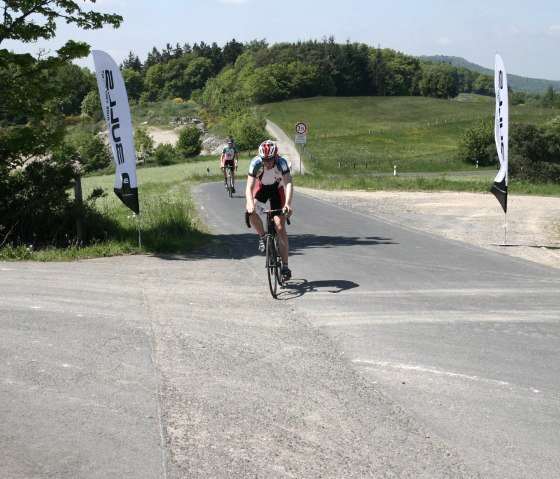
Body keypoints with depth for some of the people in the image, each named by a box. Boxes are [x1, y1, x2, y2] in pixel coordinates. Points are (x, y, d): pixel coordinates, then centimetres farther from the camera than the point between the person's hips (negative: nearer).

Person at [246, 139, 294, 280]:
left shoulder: (281, 163, -34)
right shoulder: (256, 163, -31)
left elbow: (288, 184, -43)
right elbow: (249, 186, -35)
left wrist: (288, 204, -59)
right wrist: (250, 204, -53)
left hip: (277, 187, -1)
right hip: (262, 186, 2)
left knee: (280, 227, -11)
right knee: (249, 210, -29)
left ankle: (285, 266, -7)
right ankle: (263, 236, -2)